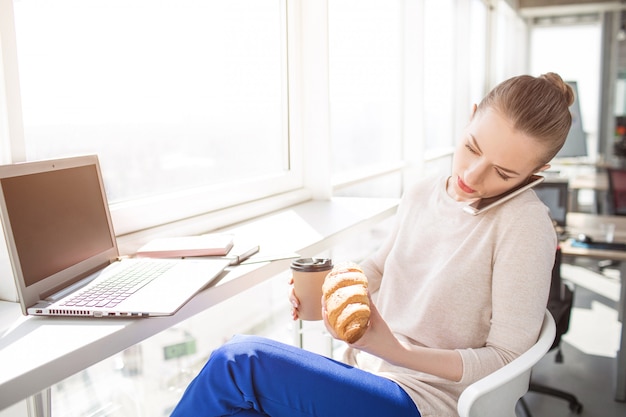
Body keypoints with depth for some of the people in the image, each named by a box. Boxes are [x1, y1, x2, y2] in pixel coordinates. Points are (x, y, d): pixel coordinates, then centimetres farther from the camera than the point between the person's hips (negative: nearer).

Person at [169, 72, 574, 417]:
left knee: (239, 360, -18)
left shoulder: (525, 223, -17)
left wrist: (396, 351, -25)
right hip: (365, 376, 6)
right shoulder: (421, 194, 3)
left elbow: (507, 357, -14)